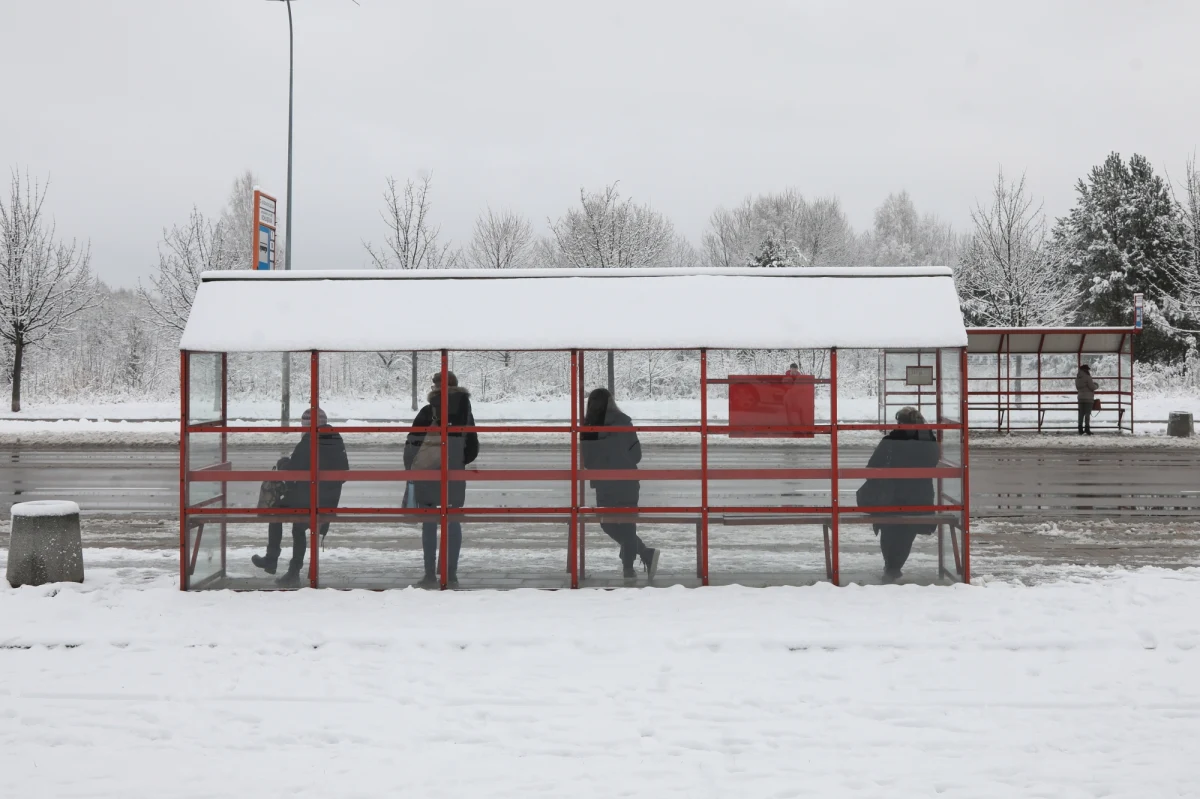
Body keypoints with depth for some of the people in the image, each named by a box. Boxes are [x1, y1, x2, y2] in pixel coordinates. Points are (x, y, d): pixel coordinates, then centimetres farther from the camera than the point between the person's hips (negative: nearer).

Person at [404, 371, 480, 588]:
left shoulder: (428, 412, -8)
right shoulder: (465, 413, 4)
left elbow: (412, 445, -9)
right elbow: (472, 450, 10)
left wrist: (410, 470, 5)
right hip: (454, 477, 3)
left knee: (429, 523, 4)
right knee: (453, 522, 9)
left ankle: (430, 574, 4)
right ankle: (451, 575, 7)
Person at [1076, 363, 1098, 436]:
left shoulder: (1078, 378, 10)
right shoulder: (1087, 377, -13)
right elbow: (1092, 387, -14)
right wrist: (1096, 386, 6)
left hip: (1081, 397, 7)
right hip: (1088, 398, -7)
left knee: (1081, 414, 7)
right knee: (1087, 414, -5)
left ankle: (1080, 429, 7)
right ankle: (1087, 429, -9)